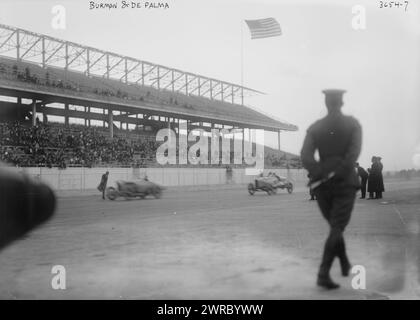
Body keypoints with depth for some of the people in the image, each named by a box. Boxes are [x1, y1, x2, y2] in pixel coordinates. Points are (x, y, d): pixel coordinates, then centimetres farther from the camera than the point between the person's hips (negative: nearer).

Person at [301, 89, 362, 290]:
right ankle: (323, 273, -15)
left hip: (322, 183, 3)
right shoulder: (353, 124, 0)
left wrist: (320, 174, -14)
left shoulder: (315, 128, 4)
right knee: (337, 228, -3)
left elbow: (305, 156, -11)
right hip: (345, 182, -2)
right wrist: (341, 172, -15)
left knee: (335, 225, 20)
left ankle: (345, 265, 34)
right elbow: (354, 152, -16)